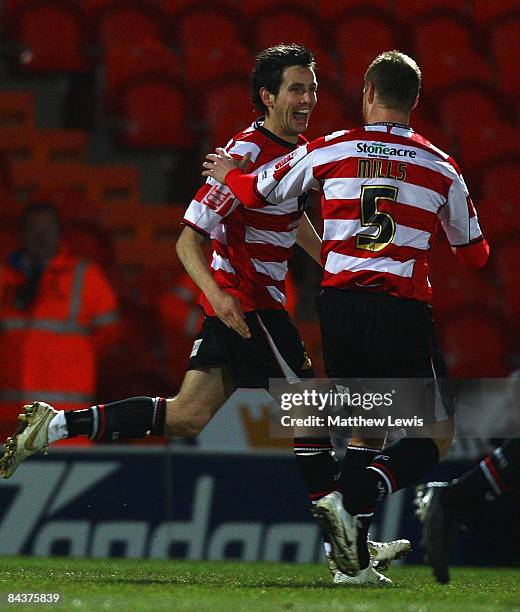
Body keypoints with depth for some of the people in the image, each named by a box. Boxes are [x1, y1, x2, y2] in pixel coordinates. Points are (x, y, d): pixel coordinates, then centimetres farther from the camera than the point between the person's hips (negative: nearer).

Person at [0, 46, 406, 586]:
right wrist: (217, 292, -33)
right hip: (246, 305, -9)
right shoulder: (248, 153, -18)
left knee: (187, 417, 6)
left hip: (241, 305, 9)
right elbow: (188, 239, -19)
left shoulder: (293, 150, 11)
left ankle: (58, 425, 8)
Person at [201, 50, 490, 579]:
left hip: (339, 303, 3)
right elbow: (474, 254, 18)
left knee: (365, 429, 17)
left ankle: (355, 553, 7)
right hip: (403, 308, -3)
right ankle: (354, 501, -20)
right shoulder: (440, 168, 6)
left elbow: (255, 193, 18)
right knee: (438, 434, 4)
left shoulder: (327, 151, 5)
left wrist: (227, 172, 39)